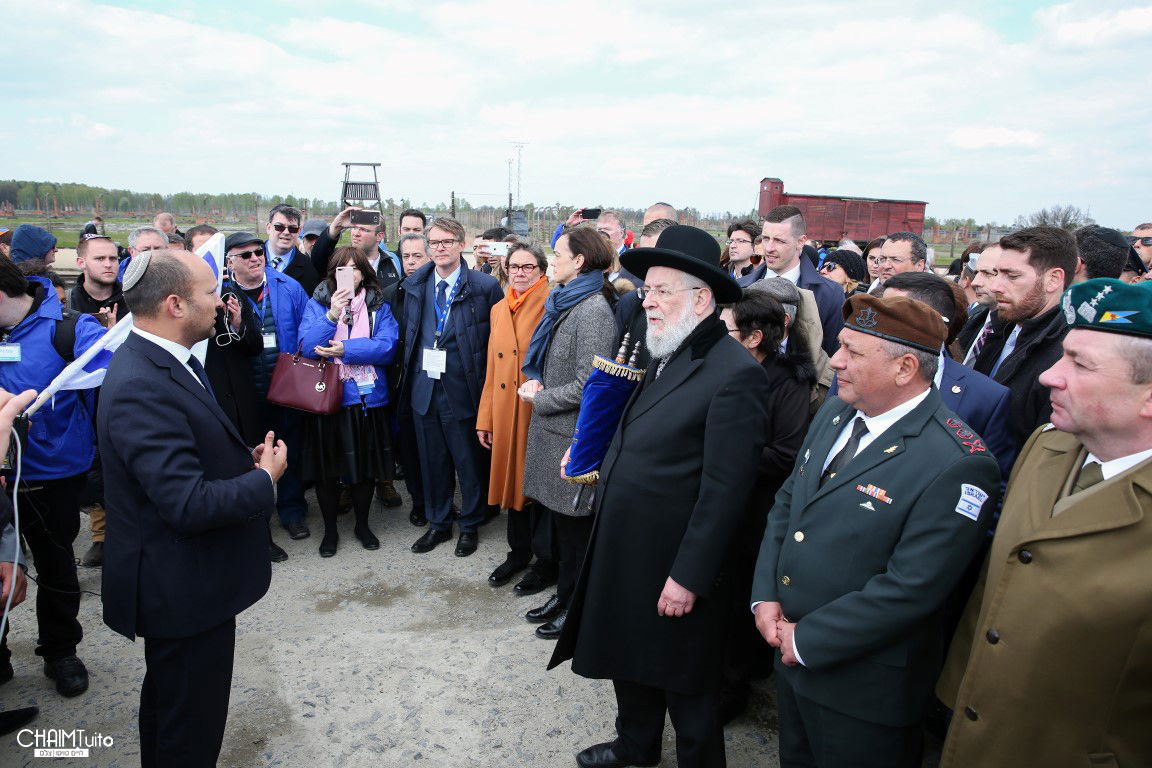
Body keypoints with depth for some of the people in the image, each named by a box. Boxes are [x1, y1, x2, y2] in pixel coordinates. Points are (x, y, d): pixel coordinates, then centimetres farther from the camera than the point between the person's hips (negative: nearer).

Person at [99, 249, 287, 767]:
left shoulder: (162, 361, 3)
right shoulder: (141, 387, -29)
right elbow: (190, 504, -32)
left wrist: (246, 459, -4)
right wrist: (265, 478, -17)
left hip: (184, 577, 10)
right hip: (183, 587, -10)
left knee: (172, 701, 30)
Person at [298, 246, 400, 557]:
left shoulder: (379, 307, 3)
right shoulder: (316, 304, 2)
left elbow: (387, 347, -11)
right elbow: (308, 347, -12)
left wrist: (344, 349, -17)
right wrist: (332, 315, -24)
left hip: (368, 398, 1)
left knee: (366, 466, 12)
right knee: (326, 467, 9)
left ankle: (362, 524, 32)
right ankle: (330, 529, 28)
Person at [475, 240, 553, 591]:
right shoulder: (498, 310, 11)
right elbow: (492, 369, 13)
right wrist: (485, 418, 12)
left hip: (539, 412, -6)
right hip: (505, 412, 6)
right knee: (512, 478, 16)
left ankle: (546, 561, 22)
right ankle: (519, 551, 34)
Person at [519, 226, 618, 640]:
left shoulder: (594, 310, -18)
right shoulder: (563, 303, 11)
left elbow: (588, 385, -22)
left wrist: (540, 398, -10)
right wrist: (536, 382, 1)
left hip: (574, 435, -9)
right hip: (552, 428, 9)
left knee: (574, 524, 5)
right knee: (558, 517, 18)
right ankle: (563, 594, 33)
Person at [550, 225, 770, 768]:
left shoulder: (734, 373, -22)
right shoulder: (664, 356, 6)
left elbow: (725, 489, -23)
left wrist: (688, 576, -20)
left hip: (676, 568, -8)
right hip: (626, 555, 9)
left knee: (686, 688, 14)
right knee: (629, 658, 27)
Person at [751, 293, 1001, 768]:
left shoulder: (957, 466, -25)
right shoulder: (835, 414, 1)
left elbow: (910, 590, -25)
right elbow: (787, 503, 7)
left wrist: (806, 641, -18)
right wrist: (765, 596, -4)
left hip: (864, 691, -7)